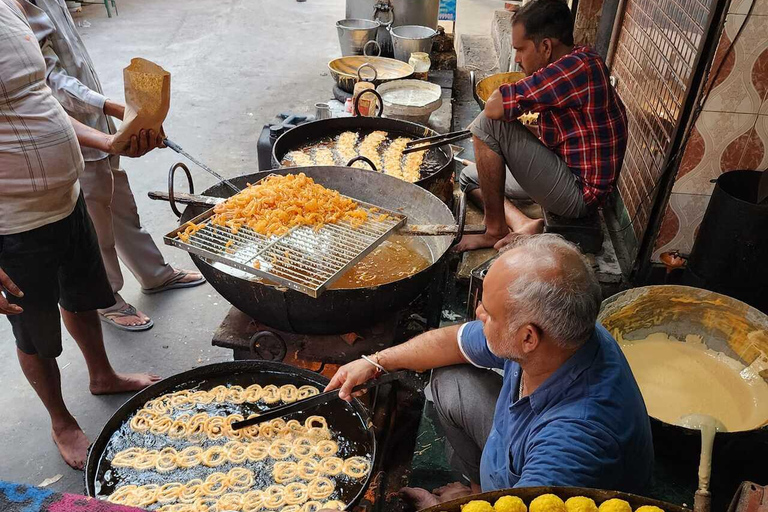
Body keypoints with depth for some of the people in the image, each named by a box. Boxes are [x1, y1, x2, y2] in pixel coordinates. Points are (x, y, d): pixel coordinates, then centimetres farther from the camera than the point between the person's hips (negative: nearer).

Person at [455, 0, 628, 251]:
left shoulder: (577, 67, -25)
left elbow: (494, 107, -28)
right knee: (470, 177, 16)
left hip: (578, 194, -11)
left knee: (488, 124, -19)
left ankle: (495, 230, -9)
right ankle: (522, 225, -5)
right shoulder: (577, 63, 7)